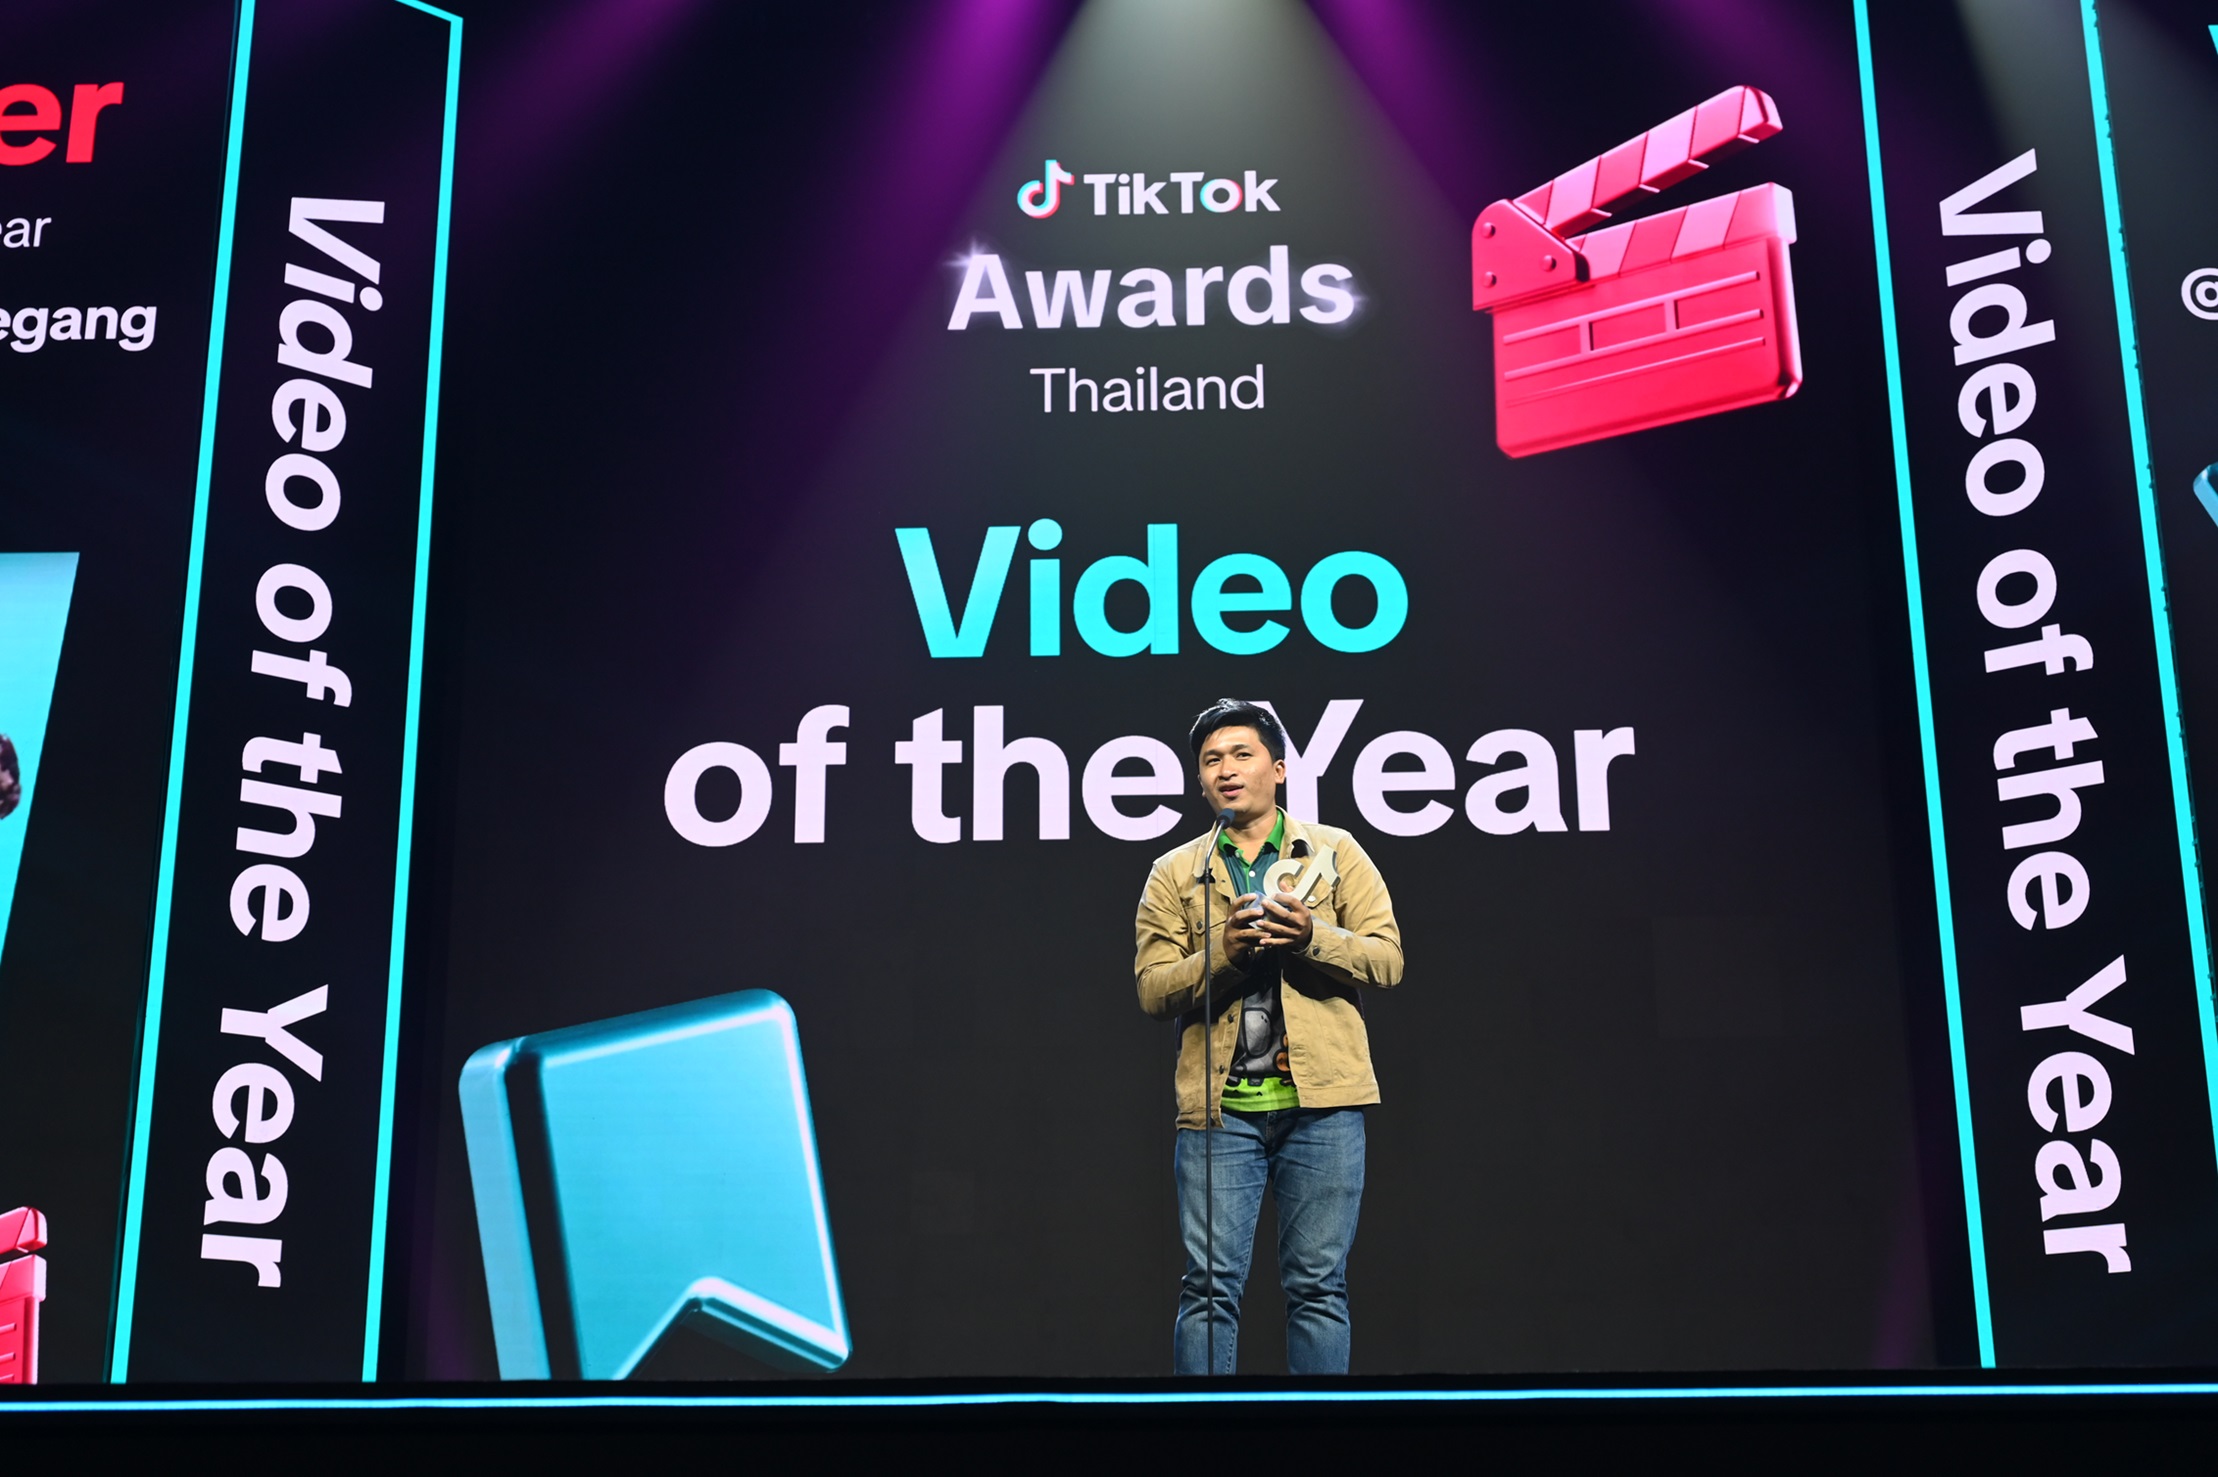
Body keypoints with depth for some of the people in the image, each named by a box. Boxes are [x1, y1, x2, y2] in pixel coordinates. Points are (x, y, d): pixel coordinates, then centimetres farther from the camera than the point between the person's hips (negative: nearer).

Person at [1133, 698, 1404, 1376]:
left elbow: (1387, 959, 3)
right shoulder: (1175, 874, 12)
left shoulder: (1336, 852, 11)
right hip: (1219, 1107, 0)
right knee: (1209, 1285, -1)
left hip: (1320, 1101, 0)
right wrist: (1222, 951, -14)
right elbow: (1152, 989, 3)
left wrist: (1314, 938, -15)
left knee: (1318, 1286, 3)